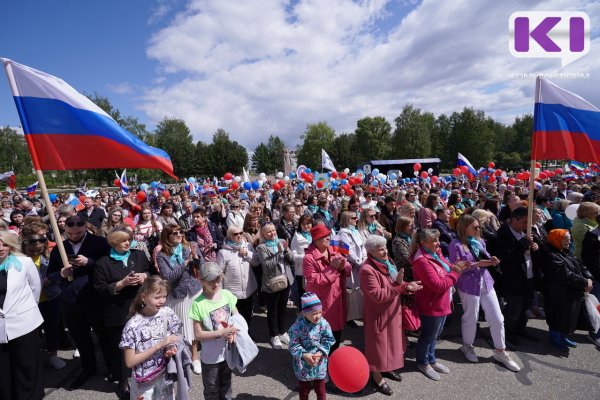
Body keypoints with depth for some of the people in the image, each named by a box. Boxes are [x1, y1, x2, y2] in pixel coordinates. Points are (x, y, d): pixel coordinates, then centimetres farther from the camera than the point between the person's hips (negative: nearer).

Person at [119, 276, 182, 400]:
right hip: (144, 383, -3)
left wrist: (171, 349, -17)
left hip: (165, 376, 4)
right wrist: (159, 345, -25)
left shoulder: (168, 313, -11)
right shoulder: (133, 325, -21)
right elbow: (129, 362, -17)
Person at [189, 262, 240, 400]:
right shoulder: (198, 304, -21)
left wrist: (233, 333, -18)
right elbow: (198, 334, -17)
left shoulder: (227, 294, -11)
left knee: (226, 385, 26)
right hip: (210, 356, -3)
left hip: (228, 352, 3)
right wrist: (222, 333, -26)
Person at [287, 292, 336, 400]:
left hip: (319, 363, 1)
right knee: (304, 389, 22)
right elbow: (294, 345, -15)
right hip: (303, 364, -1)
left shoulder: (324, 324, -16)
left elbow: (328, 341, -10)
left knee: (320, 389, 20)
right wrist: (304, 355, -26)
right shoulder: (298, 326, -22)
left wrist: (320, 353, -22)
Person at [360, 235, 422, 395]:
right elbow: (377, 295, -30)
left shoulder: (386, 262, 2)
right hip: (378, 314, -9)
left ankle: (386, 368, 46)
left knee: (391, 340, 24)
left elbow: (393, 285, 8)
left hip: (392, 311, 9)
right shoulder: (368, 270, -27)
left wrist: (406, 285, -13)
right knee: (379, 343, 7)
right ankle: (377, 378, 28)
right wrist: (400, 286, -31)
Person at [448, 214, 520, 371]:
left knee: (498, 319, 11)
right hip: (469, 286, -6)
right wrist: (477, 264, -22)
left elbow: (484, 259, 15)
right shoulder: (456, 245, -15)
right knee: (471, 318, 11)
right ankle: (467, 346, 36)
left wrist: (491, 260, -7)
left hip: (486, 282, 6)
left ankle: (500, 351, 30)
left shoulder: (479, 241, 5)